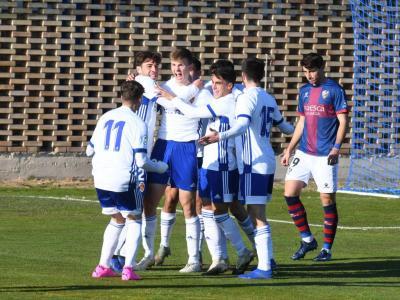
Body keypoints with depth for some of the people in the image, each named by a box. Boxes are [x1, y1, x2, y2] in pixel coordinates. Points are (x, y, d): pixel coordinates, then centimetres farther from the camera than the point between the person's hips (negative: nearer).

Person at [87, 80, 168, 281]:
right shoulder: (137, 123, -6)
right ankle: (128, 268, 2)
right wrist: (160, 167, 8)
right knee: (134, 219, 13)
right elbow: (141, 161, -11)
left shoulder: (105, 118, 11)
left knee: (116, 219, 22)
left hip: (101, 179, 5)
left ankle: (103, 266, 17)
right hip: (124, 181, -5)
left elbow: (89, 150, 18)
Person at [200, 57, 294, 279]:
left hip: (253, 164, -8)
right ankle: (266, 259, 18)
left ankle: (264, 268, -13)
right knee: (258, 215, 15)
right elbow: (282, 125, 32)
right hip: (268, 163, 8)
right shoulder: (269, 99, 15)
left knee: (257, 215, -10)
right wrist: (296, 131, 54)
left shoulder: (247, 97, -9)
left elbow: (242, 125, -27)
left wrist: (221, 136, -42)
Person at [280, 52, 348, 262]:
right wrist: (289, 149, 17)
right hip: (303, 152, 6)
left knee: (327, 200, -2)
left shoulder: (334, 90, -6)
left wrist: (336, 147, -20)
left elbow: (343, 121, -9)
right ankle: (307, 240, 13)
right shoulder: (304, 91, 13)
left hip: (325, 155, -6)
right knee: (290, 193, -1)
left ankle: (327, 248, 7)